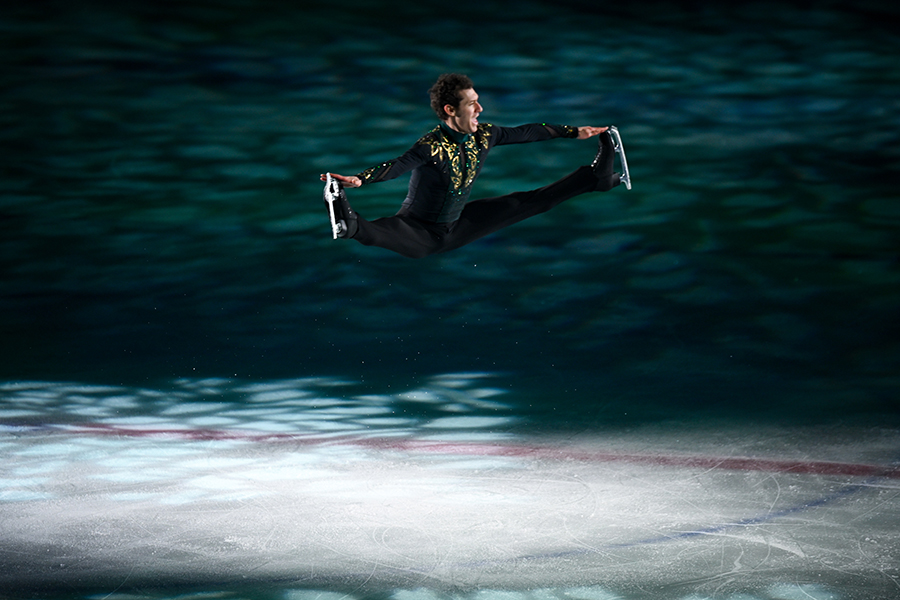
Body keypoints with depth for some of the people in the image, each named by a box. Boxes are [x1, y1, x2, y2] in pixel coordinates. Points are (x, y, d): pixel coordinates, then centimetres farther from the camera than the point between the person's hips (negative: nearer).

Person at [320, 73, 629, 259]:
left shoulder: (484, 136, -6)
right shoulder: (431, 147, -27)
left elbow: (526, 133, 8)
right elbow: (397, 165, -44)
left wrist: (575, 132, 17)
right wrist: (359, 179, -64)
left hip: (457, 227, 7)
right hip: (420, 234, -7)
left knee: (526, 203, 14)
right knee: (389, 230, -45)